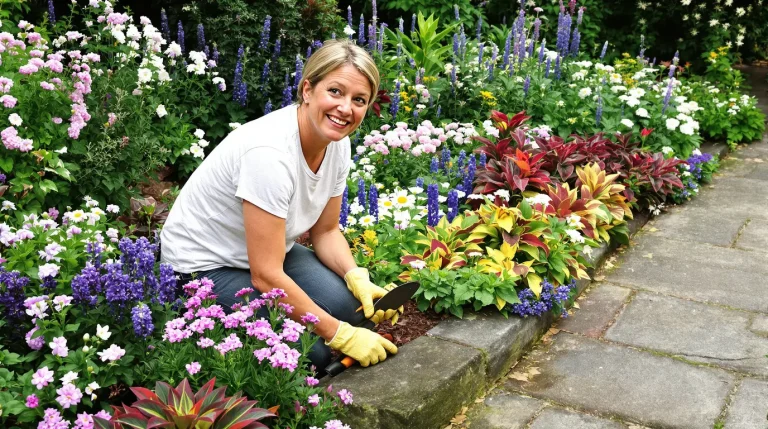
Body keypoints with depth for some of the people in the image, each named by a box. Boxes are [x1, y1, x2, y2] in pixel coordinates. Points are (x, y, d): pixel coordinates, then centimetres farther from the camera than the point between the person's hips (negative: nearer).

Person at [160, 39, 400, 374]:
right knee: (314, 349, -18)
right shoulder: (270, 152, -33)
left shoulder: (338, 143, -9)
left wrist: (358, 278, -16)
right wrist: (341, 335, -26)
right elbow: (266, 276, -31)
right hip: (203, 266, -7)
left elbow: (325, 232, 3)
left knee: (347, 303, -16)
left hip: (267, 251, 7)